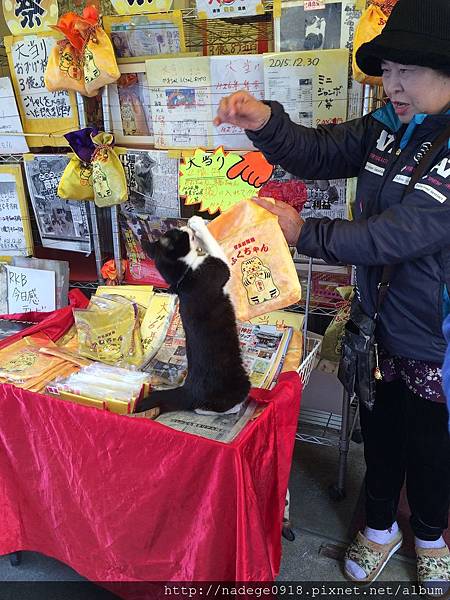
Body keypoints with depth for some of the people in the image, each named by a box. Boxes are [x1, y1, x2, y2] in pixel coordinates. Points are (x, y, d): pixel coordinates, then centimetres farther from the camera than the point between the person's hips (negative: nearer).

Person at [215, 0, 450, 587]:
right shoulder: (386, 127, -3)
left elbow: (397, 235, -29)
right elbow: (315, 153, -4)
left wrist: (304, 231, -24)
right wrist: (265, 122, -23)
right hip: (378, 325, 5)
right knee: (379, 434, 22)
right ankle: (380, 528, 49)